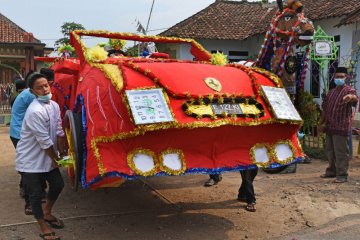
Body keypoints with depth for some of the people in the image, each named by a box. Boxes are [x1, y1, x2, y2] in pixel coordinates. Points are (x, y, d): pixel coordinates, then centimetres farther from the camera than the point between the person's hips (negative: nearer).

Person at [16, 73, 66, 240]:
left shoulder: (54, 105, -1)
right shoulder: (35, 111, -27)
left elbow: (59, 131, 2)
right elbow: (44, 141, -23)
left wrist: (60, 153, 2)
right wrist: (55, 159, -11)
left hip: (48, 157, 8)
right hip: (30, 160, -8)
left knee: (58, 185, 17)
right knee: (36, 194, 4)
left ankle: (47, 214, 41)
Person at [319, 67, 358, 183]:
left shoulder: (349, 90, -5)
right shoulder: (331, 92, 17)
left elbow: (355, 99, -30)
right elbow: (325, 109, 22)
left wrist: (351, 97, -55)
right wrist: (321, 123, 19)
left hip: (341, 127, -7)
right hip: (330, 126, 7)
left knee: (341, 151, -6)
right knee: (329, 150, 16)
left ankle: (342, 175, -1)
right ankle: (332, 171, 30)